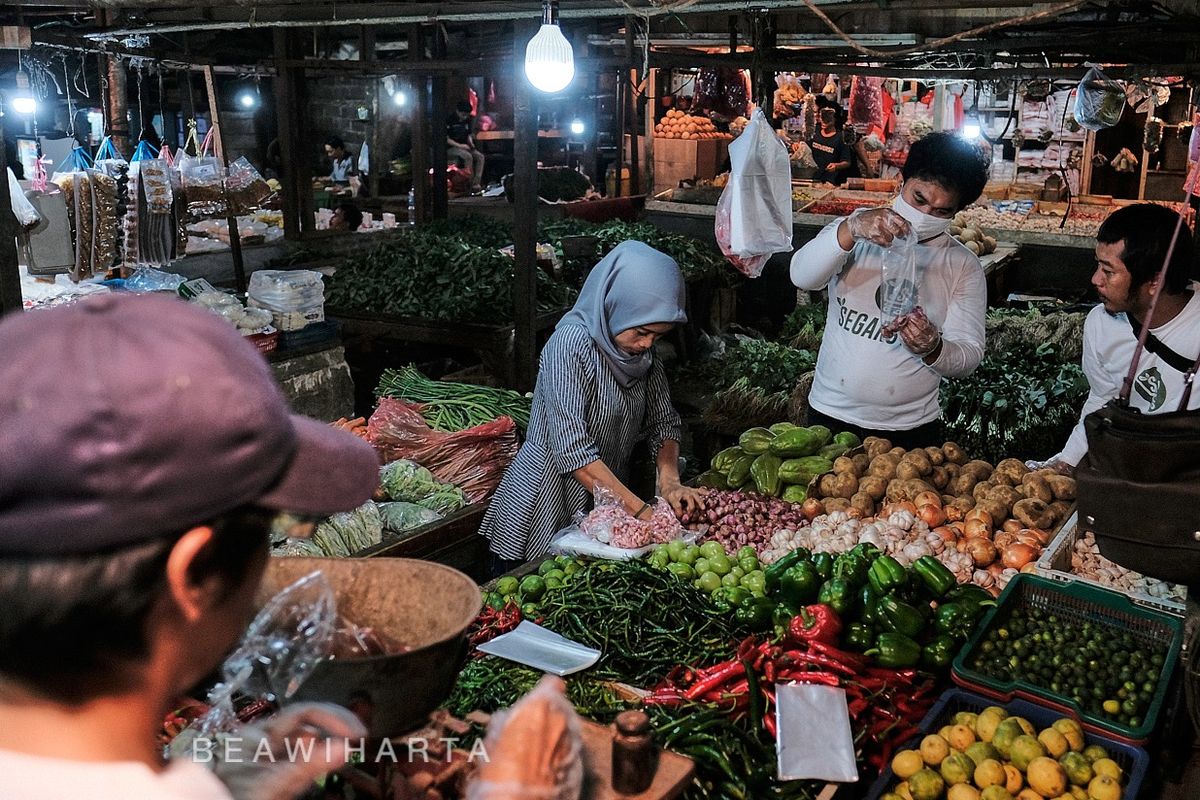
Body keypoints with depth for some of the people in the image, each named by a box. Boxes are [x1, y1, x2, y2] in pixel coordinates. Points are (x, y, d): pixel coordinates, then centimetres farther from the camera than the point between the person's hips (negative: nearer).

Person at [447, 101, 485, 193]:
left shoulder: (467, 120, 11)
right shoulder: (450, 120, -11)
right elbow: (446, 139, -14)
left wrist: (471, 143, 0)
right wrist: (460, 145, -21)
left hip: (464, 147, 7)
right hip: (451, 148, -7)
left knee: (480, 156, -18)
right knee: (468, 156, -34)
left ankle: (476, 183, -28)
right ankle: (470, 184, -28)